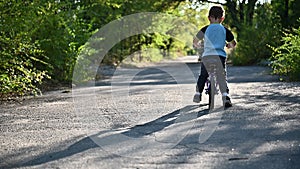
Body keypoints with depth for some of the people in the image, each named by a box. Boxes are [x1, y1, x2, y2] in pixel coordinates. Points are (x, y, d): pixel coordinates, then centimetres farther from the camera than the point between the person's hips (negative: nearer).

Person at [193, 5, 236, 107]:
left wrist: (197, 45, 36)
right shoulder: (225, 30, 8)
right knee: (222, 77, 2)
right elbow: (233, 44, 15)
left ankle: (198, 94, 19)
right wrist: (229, 45, 37)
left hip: (206, 56, 0)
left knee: (203, 76, 19)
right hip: (220, 56, 0)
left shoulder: (206, 29, 6)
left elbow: (195, 41, 14)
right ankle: (225, 96, -15)